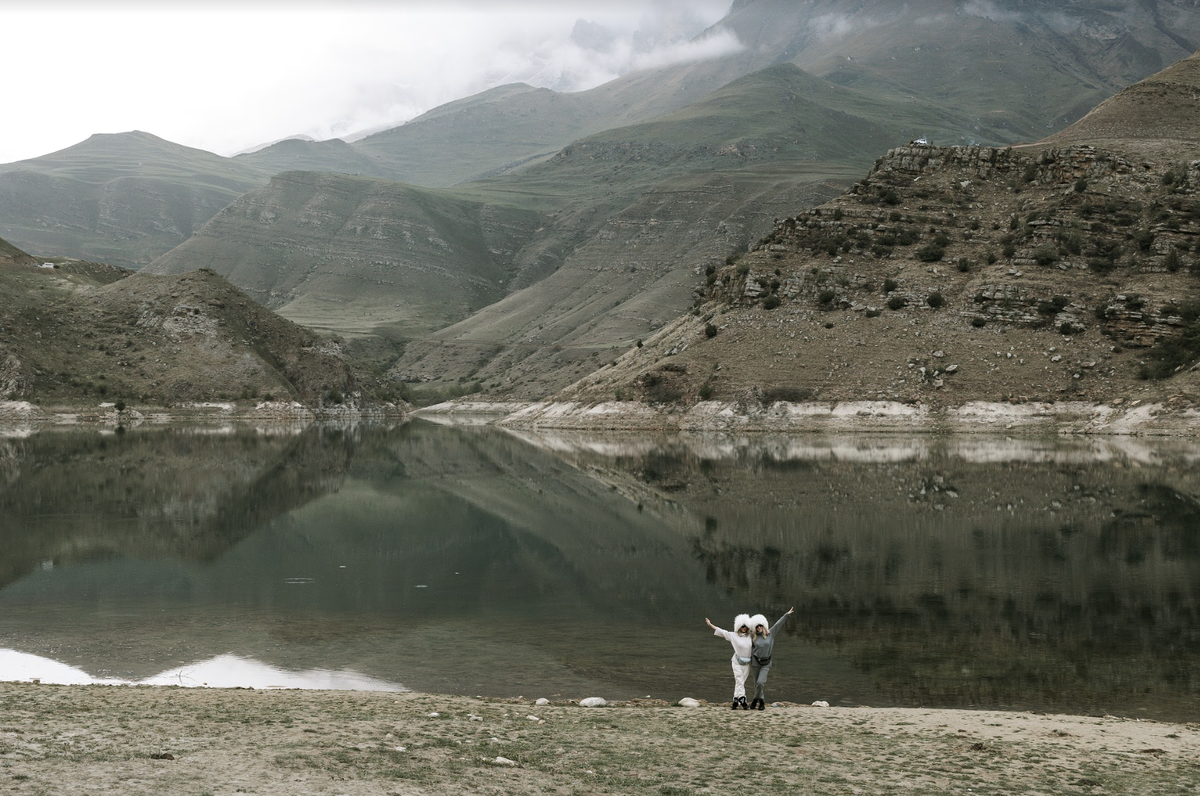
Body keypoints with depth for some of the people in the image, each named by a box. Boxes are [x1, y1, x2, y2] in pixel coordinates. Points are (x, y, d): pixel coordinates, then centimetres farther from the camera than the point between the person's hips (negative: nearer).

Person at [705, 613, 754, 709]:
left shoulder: (750, 636, 5)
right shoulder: (733, 635, -4)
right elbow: (721, 631, -3)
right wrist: (710, 624, -4)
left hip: (747, 663, 3)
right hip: (737, 662, -3)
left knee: (741, 682, 5)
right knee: (739, 681, -10)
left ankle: (736, 701, 11)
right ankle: (742, 701, -13)